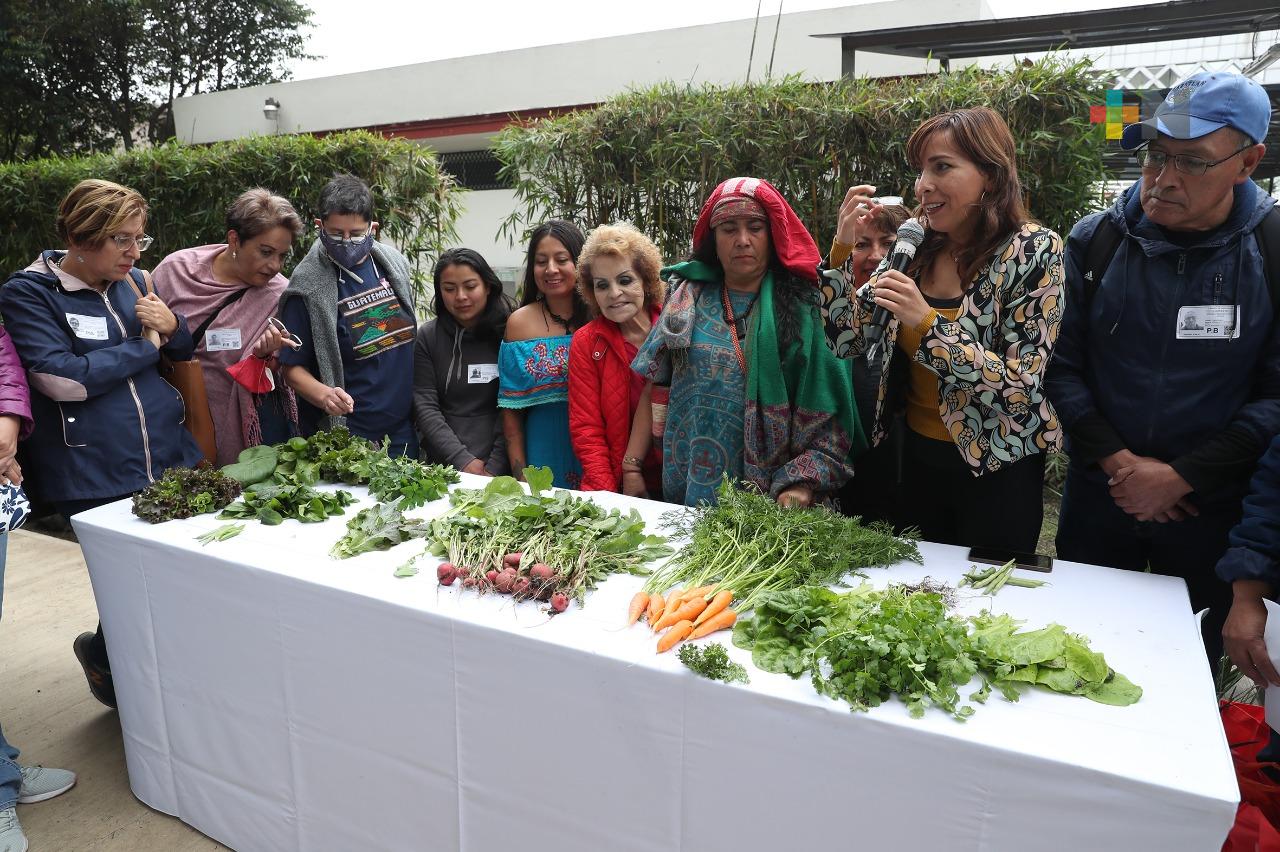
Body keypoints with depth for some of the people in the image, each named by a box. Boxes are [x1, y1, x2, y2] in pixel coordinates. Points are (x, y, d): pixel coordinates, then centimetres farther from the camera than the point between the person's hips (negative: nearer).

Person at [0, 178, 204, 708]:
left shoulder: (133, 282, 9)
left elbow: (184, 354, 19)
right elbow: (63, 378, -18)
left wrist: (172, 325, -3)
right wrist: (144, 346, -9)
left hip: (171, 460, 5)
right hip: (95, 480, -5)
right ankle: (103, 652, 37)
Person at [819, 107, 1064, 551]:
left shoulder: (1034, 250, -14)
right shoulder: (915, 245, -2)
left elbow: (1022, 387, -21)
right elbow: (848, 341, -4)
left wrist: (926, 323, -30)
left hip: (996, 470, -4)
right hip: (919, 456, 5)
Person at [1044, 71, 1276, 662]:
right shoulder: (1095, 241, -4)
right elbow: (1060, 366, -6)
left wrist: (1182, 476, -16)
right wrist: (1117, 460, -14)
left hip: (1213, 509, -1)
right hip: (1097, 499, 1)